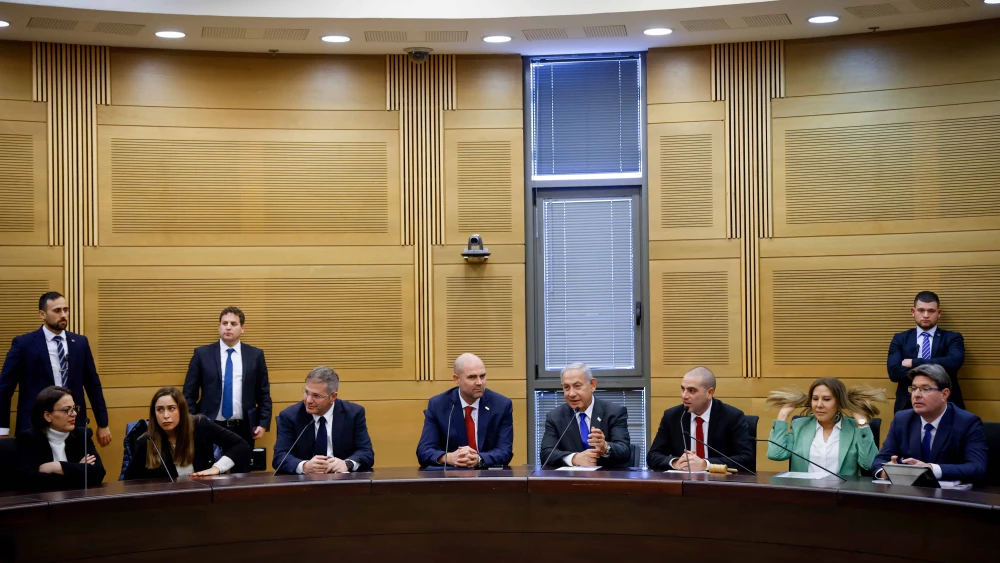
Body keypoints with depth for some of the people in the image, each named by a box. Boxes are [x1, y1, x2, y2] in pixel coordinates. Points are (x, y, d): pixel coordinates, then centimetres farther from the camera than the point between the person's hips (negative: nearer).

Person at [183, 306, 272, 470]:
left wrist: (263, 423, -1)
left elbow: (263, 394, 8)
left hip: (243, 429, 1)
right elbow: (189, 394, 3)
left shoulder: (255, 355, 6)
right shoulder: (202, 354, 2)